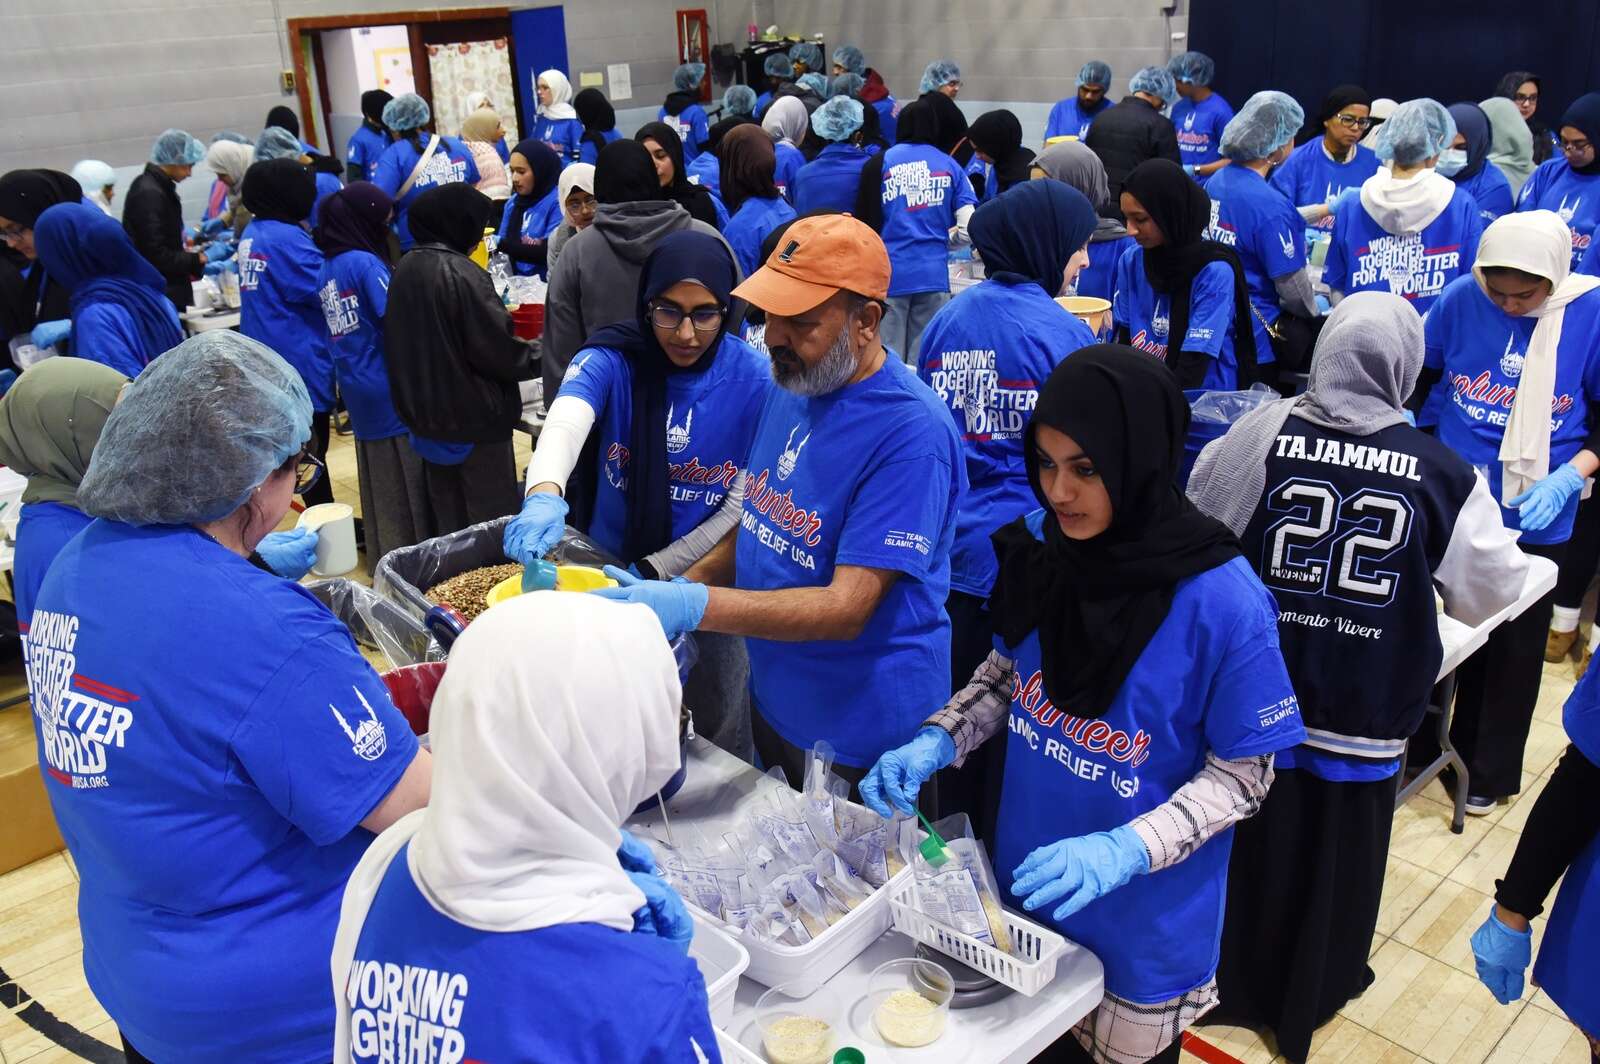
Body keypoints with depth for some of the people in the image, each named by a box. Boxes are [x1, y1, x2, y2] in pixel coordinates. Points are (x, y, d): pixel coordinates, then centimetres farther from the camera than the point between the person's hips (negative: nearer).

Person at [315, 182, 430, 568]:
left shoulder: (326, 269, 10)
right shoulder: (367, 263, -15)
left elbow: (336, 330, 13)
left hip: (357, 391, 8)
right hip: (390, 389, -8)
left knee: (378, 485, 14)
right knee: (409, 481, 1)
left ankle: (383, 558, 23)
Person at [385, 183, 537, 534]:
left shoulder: (405, 269, 5)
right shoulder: (462, 274, -19)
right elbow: (500, 350, -17)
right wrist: (536, 358, 1)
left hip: (424, 414, 8)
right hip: (476, 418, -8)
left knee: (446, 519, 17)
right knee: (490, 522, 2)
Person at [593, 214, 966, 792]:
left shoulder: (912, 432, -26)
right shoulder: (792, 383, 0)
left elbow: (846, 607, -29)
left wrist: (692, 606, -38)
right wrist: (681, 585, -6)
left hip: (860, 737, -7)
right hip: (772, 698, 8)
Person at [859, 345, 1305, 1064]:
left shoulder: (1222, 601, -25)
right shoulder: (1040, 546, -11)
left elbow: (1243, 774, -16)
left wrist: (1126, 850, -29)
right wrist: (937, 741, -12)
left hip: (1145, 925, -4)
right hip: (1026, 887, 4)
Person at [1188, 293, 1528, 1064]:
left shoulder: (1259, 435, -13)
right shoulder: (1442, 473, -12)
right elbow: (1487, 592, -1)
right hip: (1363, 715, 0)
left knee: (1244, 847, 20)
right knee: (1332, 862, 19)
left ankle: (1224, 982, 40)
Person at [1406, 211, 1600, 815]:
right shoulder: (1460, 299, -12)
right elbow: (1418, 376, 4)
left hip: (1534, 519, -1)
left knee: (1513, 646, 14)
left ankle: (1490, 770, 33)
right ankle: (1417, 745, 36)